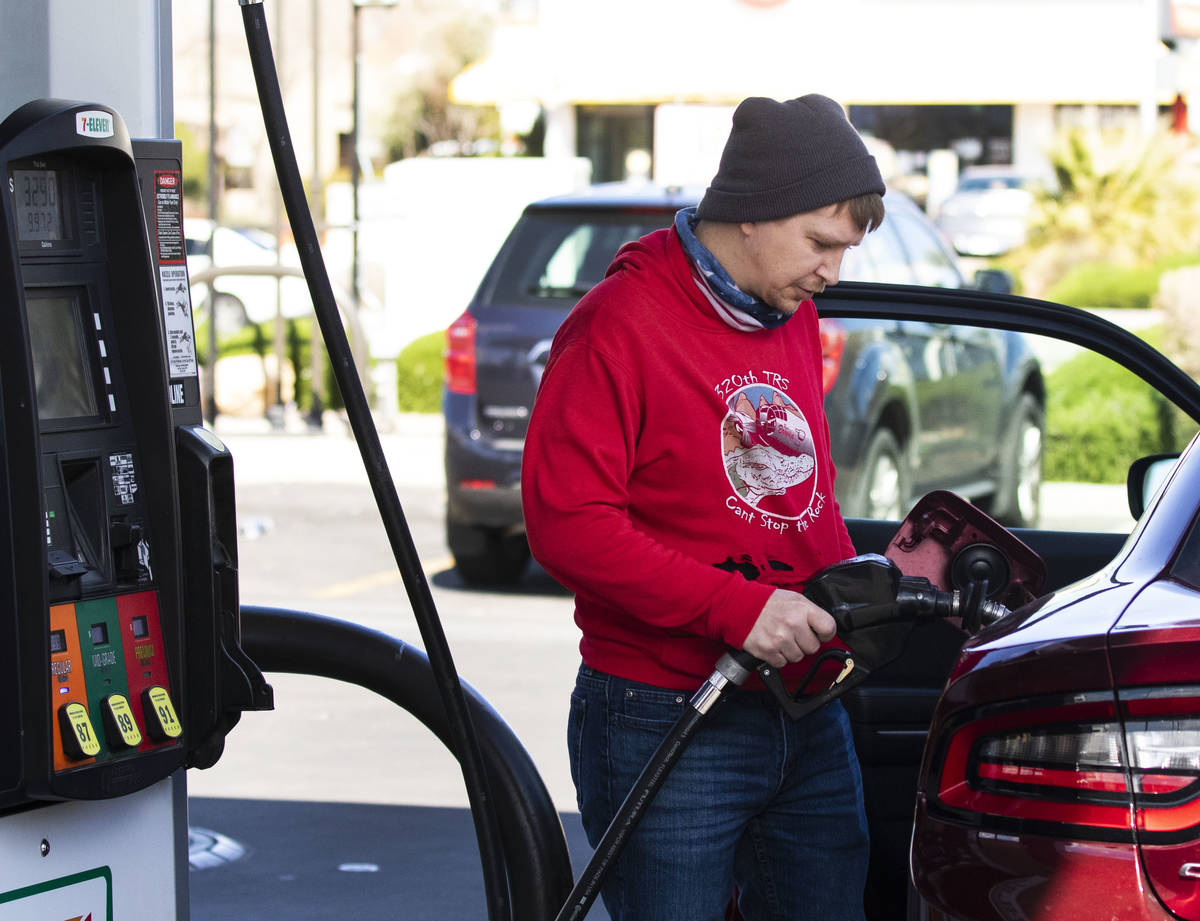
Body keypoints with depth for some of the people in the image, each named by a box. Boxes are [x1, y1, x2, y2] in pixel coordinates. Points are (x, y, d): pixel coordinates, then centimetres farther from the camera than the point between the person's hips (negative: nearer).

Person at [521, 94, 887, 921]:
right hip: (664, 722, -7)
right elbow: (567, 521, -18)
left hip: (808, 719, 7)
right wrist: (733, 608, -21)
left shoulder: (796, 320, 13)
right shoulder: (622, 324, -11)